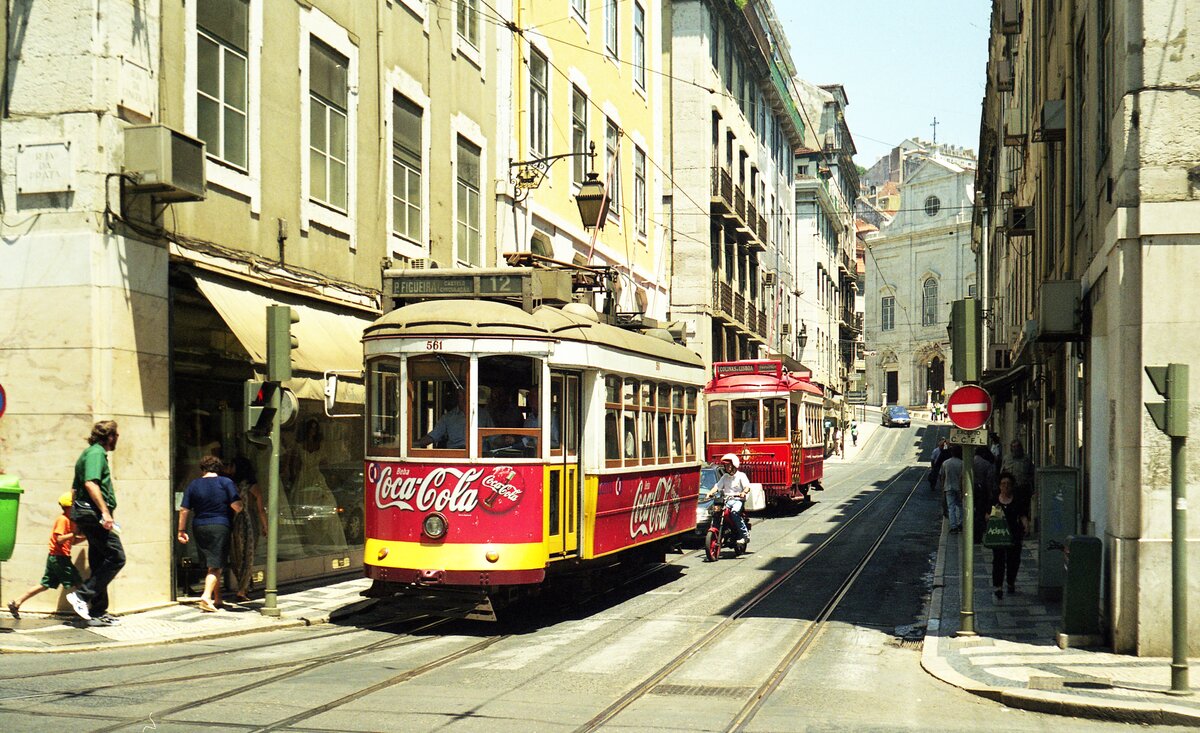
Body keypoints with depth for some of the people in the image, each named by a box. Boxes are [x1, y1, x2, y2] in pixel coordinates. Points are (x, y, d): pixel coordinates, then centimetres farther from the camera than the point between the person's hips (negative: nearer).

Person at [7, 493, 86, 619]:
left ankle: (15, 603, 11)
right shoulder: (62, 519, -13)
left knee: (45, 585, 11)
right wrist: (75, 533, -27)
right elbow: (60, 539, -22)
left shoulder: (71, 520, 15)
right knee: (77, 583, -6)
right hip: (59, 557, -10)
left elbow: (71, 540, 21)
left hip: (54, 558, 10)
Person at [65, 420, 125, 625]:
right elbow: (91, 484, -22)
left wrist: (75, 515, 31)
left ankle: (98, 612, 13)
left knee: (99, 563, 11)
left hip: (87, 514, 11)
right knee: (116, 557, -12)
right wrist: (105, 511, -25)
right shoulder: (96, 453, -9)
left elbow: (75, 488, 28)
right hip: (93, 513, -11)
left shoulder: (91, 452, 23)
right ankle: (82, 596, -14)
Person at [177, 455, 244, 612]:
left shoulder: (193, 485, 7)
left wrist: (181, 531, 10)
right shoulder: (226, 482, -3)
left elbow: (184, 510, 4)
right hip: (220, 527, -4)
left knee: (212, 565, 17)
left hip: (200, 528, 4)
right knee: (215, 566, -4)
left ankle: (217, 598, 24)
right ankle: (206, 596, -23)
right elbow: (237, 506, -10)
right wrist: (234, 514, 12)